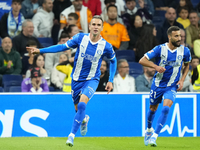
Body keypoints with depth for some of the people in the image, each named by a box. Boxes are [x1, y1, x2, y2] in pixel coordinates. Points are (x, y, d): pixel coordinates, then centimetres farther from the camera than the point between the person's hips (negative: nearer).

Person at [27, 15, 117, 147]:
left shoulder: (106, 46, -10)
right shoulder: (81, 38, -9)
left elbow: (113, 60, 9)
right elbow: (63, 47, 1)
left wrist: (110, 81, 5)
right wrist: (40, 51, -2)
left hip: (92, 79, -2)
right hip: (77, 79, 3)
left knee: (82, 104, -25)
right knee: (78, 108, 12)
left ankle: (72, 135, -19)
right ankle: (84, 119, 50)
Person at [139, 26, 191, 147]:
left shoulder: (185, 51, -8)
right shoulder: (160, 49, -15)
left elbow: (187, 64, 13)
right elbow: (142, 60, -14)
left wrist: (182, 80, 0)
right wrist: (156, 66, -30)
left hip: (172, 87, 0)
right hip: (158, 85, 0)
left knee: (166, 109, -21)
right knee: (153, 109, 15)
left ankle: (154, 136, -17)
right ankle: (149, 130, 45)